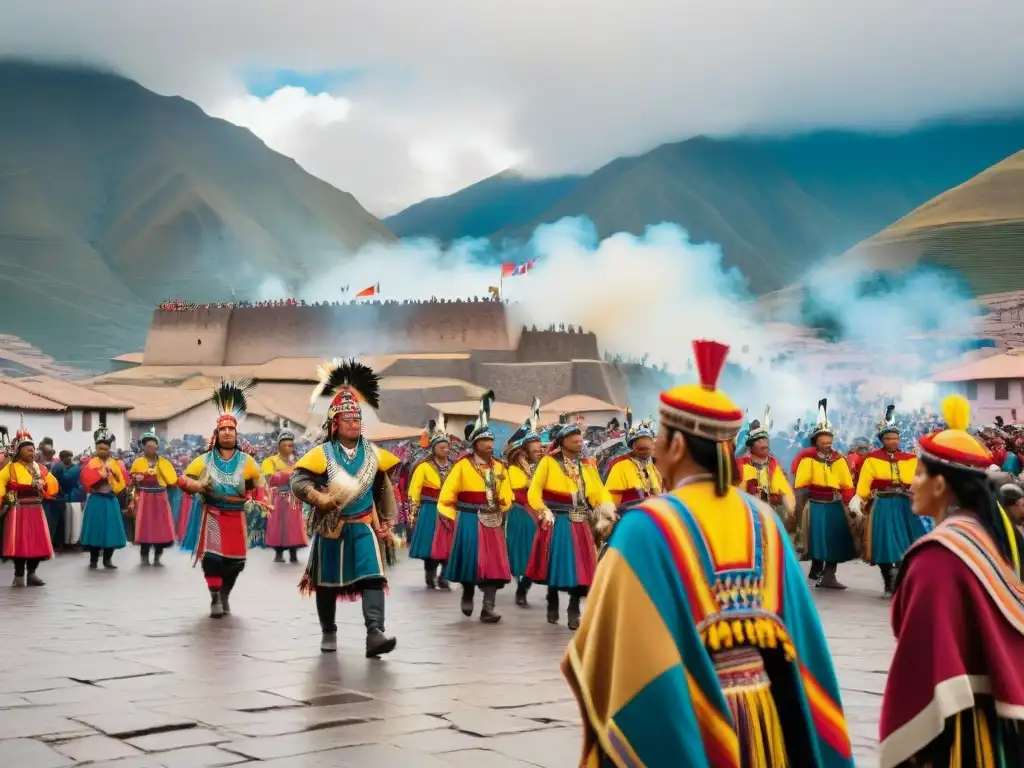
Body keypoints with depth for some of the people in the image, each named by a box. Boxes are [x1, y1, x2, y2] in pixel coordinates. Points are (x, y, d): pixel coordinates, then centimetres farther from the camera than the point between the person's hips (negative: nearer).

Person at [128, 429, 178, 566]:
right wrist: (136, 480, -9)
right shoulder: (138, 462, 2)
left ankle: (157, 558, 12)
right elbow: (131, 483, 8)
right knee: (145, 528, -4)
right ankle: (144, 557, 6)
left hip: (160, 499, 2)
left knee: (161, 528, 2)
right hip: (144, 499, -2)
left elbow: (173, 482, 6)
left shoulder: (164, 462, 6)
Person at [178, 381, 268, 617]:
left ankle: (225, 597, 25)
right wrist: (198, 486, -16)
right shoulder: (205, 459, 2)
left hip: (236, 516, 2)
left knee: (235, 560, 5)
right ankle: (215, 600, 0)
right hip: (212, 515, -2)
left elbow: (259, 483, 14)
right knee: (212, 557, -12)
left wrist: (256, 501, -4)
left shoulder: (246, 460, 5)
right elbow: (183, 479, 4)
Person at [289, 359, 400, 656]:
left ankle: (375, 633, -22)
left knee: (373, 577, -15)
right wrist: (320, 498, -29)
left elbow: (384, 490, 13)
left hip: (364, 526, 1)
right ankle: (328, 632, 28)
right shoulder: (322, 453, -6)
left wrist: (387, 524, 12)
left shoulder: (373, 453, 4)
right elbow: (298, 481, -12)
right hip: (330, 528, -1)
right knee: (328, 583, 10)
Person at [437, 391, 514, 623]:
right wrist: (456, 517, -2)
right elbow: (447, 495, -4)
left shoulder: (499, 467, 8)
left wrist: (499, 509, 3)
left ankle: (488, 608, -3)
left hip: (492, 522, 4)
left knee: (494, 564, -4)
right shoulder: (463, 465, -6)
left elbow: (506, 497, 15)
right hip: (469, 521, -3)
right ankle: (467, 596, 30)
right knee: (470, 562, 4)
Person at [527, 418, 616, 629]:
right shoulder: (548, 462, -4)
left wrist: (606, 510, -11)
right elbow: (534, 491, -5)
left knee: (580, 567, -1)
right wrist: (543, 512, -16)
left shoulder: (588, 465, 11)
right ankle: (552, 608, 23)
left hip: (580, 524, 4)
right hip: (556, 523, -3)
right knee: (555, 565, 5)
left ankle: (574, 612, 6)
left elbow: (599, 492, 6)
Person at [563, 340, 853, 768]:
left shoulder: (648, 527, -15)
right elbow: (800, 639, 4)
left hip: (681, 730, -5)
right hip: (769, 721, 5)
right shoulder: (765, 523, 1)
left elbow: (604, 648, -13)